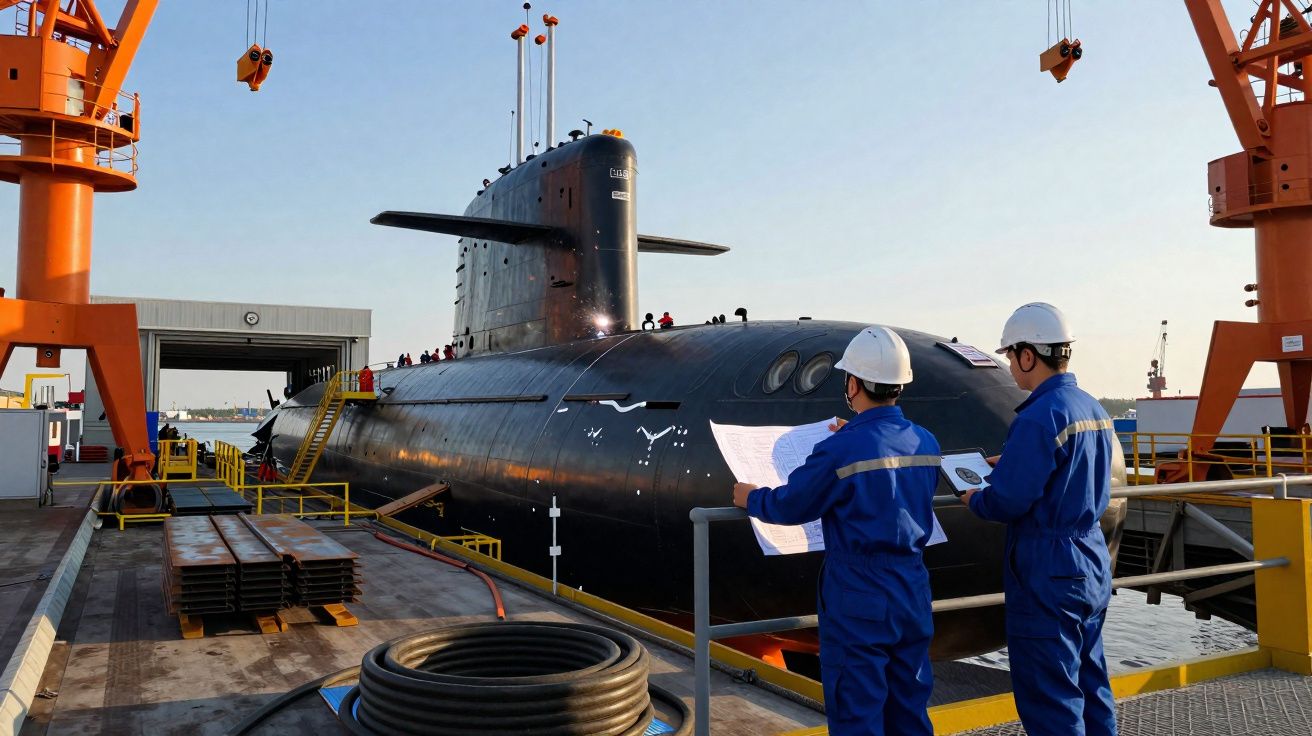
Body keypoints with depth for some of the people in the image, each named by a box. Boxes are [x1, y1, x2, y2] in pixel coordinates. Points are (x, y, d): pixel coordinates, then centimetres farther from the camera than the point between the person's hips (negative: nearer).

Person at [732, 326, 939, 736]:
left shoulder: (840, 450, -20)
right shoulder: (925, 443, 0)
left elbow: (791, 506, -10)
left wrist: (750, 499, 10)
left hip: (858, 605, -6)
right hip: (912, 596, 7)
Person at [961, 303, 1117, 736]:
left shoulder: (1040, 416, -21)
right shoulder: (1094, 410, 7)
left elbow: (1007, 501, -23)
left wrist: (973, 500, -3)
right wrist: (1011, 461, 14)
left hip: (1048, 574, -9)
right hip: (1092, 568, 9)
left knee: (1050, 701, 1)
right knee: (1091, 688, 19)